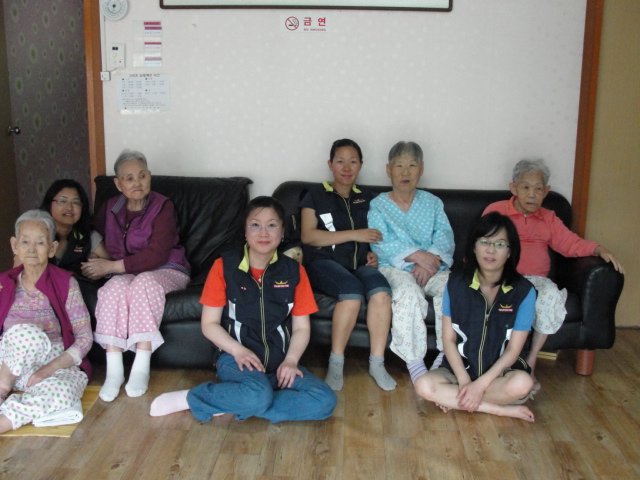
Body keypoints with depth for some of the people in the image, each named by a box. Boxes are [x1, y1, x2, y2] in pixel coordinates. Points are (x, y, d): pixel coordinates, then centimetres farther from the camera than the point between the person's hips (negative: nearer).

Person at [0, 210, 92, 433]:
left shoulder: (65, 283, 1)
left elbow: (85, 337, -4)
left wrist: (50, 368, -18)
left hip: (56, 364, -1)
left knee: (63, 393, -38)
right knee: (25, 332, -33)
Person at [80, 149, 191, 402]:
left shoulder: (163, 207, -6)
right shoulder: (111, 207, 11)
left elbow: (157, 255, -15)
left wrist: (112, 266, -16)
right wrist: (96, 262, 5)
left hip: (165, 271, -3)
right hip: (125, 274, 4)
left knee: (144, 282, -38)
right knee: (115, 287, -32)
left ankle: (141, 369, -36)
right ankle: (113, 371, -33)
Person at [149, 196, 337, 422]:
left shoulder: (294, 271, 3)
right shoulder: (224, 266, -2)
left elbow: (302, 327, 6)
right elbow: (209, 323, -1)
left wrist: (290, 360, -13)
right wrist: (238, 350, -17)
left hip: (280, 361, 4)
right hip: (237, 359, -4)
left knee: (325, 401, -22)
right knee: (258, 395, -37)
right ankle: (189, 397, -11)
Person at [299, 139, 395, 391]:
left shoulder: (366, 198, 23)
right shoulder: (316, 195, 9)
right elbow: (308, 235, -4)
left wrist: (372, 253, 6)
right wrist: (354, 234, -8)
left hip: (359, 264, 4)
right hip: (324, 262, -3)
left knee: (381, 292, -31)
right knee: (353, 292, -36)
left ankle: (377, 363, -21)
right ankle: (336, 363, -21)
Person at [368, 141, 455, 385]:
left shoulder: (432, 203, 21)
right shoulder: (378, 205, 11)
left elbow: (444, 236, 5)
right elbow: (380, 242, -6)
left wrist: (432, 260, -17)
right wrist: (417, 255, -19)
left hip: (432, 268, 3)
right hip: (394, 268, -2)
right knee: (408, 291, -37)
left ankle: (444, 358, -23)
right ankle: (414, 363, -30)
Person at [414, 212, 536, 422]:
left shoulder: (523, 291, -9)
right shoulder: (456, 284, -4)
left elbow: (513, 349, -9)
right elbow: (448, 339, -3)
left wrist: (481, 384, -19)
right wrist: (464, 381, -16)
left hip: (500, 371, -1)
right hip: (460, 369, 2)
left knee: (522, 383, -35)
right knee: (424, 385, -28)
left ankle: (454, 399, -14)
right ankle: (503, 409, -18)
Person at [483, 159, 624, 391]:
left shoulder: (548, 219, 22)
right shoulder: (495, 211, 13)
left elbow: (572, 243, 14)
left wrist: (599, 250, -3)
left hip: (535, 279, 3)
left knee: (551, 294, -33)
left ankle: (531, 362, -21)